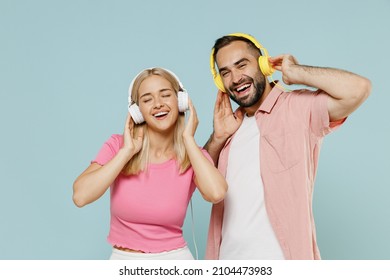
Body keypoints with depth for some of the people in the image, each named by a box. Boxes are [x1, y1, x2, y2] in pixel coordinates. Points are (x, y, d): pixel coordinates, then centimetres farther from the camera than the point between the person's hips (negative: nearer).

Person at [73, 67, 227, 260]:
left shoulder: (193, 156, -6)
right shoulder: (118, 145, -7)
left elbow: (216, 193, -27)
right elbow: (80, 196, -19)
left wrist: (188, 139, -17)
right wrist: (127, 151, -17)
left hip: (175, 258, 0)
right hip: (122, 260, 0)